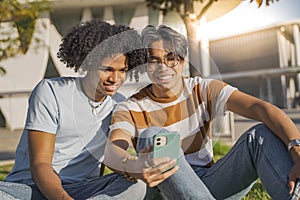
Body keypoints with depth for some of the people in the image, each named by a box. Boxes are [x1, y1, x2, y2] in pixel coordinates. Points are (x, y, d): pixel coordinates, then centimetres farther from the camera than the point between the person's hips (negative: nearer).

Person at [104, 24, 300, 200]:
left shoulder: (203, 90, 0)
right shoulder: (130, 109, -3)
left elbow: (260, 108, -15)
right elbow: (112, 151, -25)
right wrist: (132, 166, -51)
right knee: (153, 135, -28)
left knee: (262, 134, -18)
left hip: (210, 183, 2)